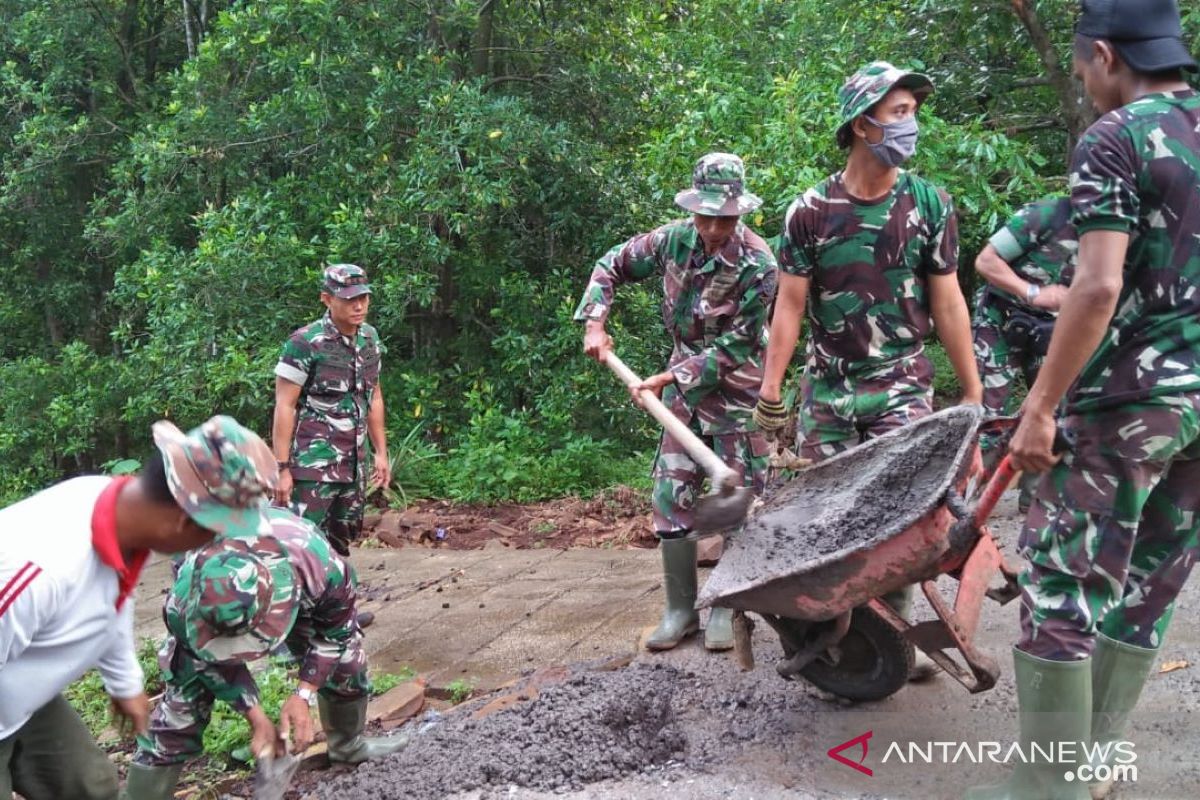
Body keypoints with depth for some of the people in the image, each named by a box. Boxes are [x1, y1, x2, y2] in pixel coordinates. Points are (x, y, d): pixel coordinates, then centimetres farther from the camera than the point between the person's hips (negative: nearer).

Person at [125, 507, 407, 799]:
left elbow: (333, 632, -21)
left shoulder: (326, 568, -44)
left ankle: (348, 745, 33)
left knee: (346, 657, 4)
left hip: (296, 592, 2)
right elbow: (216, 664, -22)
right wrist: (256, 718, -25)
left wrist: (303, 695, -28)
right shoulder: (185, 601, -44)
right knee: (185, 693, -14)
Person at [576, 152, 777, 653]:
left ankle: (727, 608, 15)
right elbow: (612, 265, 9)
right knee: (671, 496, 3)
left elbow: (733, 347, -20)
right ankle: (681, 609, 13)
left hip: (737, 392, -4)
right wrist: (594, 324, -3)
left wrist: (667, 379, -21)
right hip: (683, 388, 4)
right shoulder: (675, 239, -7)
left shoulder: (758, 265, -21)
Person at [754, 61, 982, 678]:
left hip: (902, 384, 0)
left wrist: (972, 390, 3)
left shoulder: (928, 204, 0)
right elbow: (789, 305, 0)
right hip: (828, 388, 1)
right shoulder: (810, 212, -2)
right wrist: (770, 390, -5)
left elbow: (947, 303, 3)